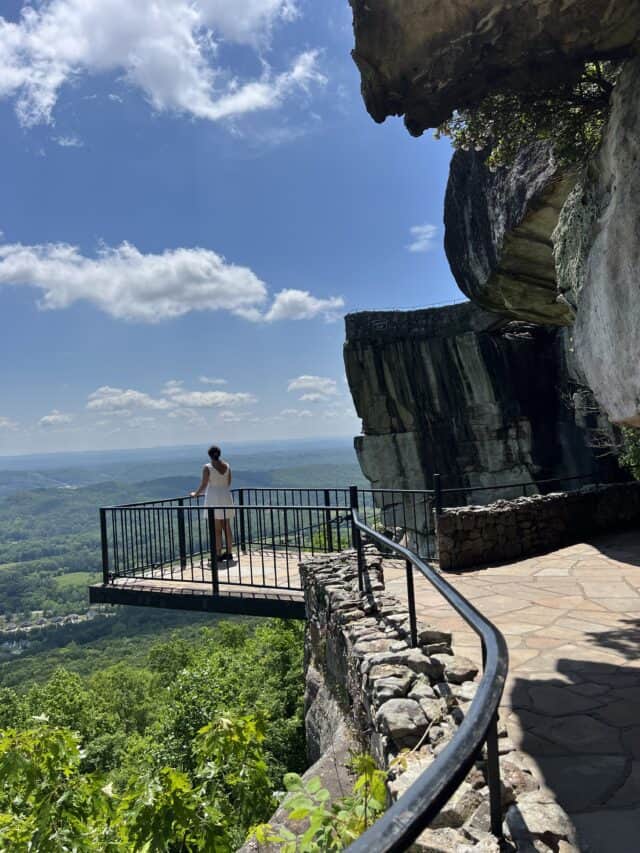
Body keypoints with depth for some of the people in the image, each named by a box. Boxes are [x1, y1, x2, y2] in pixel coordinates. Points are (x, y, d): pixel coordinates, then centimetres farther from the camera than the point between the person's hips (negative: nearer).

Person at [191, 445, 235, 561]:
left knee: (217, 530, -1)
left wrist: (195, 494, 8)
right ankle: (229, 553, 15)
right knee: (227, 527, 11)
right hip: (226, 498, 5)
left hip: (214, 499, -5)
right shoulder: (227, 466, 4)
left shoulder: (207, 467, -11)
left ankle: (219, 555, 3)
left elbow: (203, 485, -10)